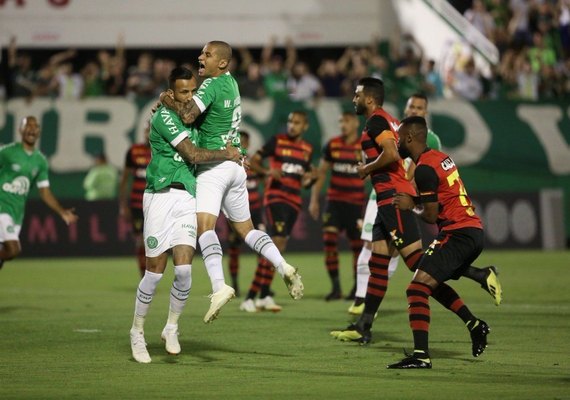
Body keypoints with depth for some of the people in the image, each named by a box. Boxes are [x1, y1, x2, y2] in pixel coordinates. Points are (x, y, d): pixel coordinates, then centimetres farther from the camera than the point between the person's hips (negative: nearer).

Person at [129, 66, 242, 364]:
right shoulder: (164, 117, -9)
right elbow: (193, 155, -13)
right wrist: (226, 154, -2)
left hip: (187, 199, 5)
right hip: (161, 197, -5)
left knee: (184, 269, -9)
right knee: (155, 271, -2)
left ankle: (171, 327, 10)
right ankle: (137, 332, 15)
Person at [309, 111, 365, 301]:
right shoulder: (332, 145, 4)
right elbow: (321, 173, 11)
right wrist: (314, 199, 7)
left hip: (356, 202, -1)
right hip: (334, 200, 2)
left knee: (357, 244, 4)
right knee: (329, 239, -13)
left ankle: (358, 287, 19)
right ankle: (335, 287, -8)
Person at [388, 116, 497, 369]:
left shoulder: (424, 168, -13)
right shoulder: (441, 158, 15)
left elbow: (431, 216, -12)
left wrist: (411, 206, 6)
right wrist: (413, 200, 13)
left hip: (456, 234, -10)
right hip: (475, 232, 10)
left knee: (417, 288, -16)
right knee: (433, 283, 28)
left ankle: (421, 355, -25)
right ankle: (474, 324, 30)